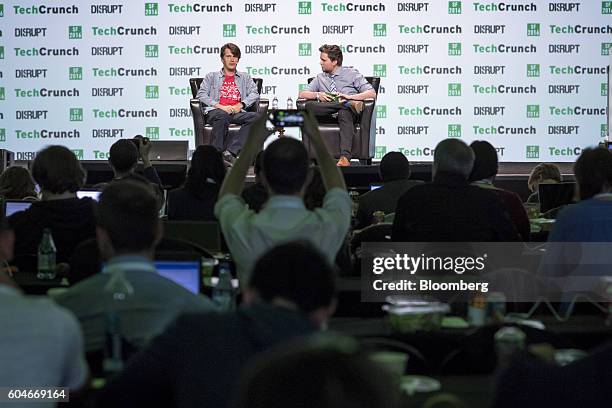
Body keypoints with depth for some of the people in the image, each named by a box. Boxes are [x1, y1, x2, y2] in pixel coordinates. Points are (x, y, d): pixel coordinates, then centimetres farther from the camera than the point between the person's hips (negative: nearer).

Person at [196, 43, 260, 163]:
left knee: (254, 117, -32)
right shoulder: (211, 76, 24)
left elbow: (254, 94, 14)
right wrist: (219, 106, -7)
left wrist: (240, 105, -7)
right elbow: (201, 95, 9)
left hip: (237, 113, 2)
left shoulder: (245, 78, 29)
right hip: (215, 111, -2)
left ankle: (230, 152, -42)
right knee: (222, 116, -40)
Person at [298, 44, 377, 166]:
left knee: (344, 113, -41)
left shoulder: (351, 73, 13)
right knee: (309, 105, -29)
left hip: (346, 113, -3)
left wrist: (349, 96, -11)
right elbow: (302, 94, 19)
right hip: (326, 115, 3)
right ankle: (349, 104, -36)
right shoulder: (320, 78, 25)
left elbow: (372, 93, 4)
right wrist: (318, 94, -2)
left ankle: (345, 157, -55)